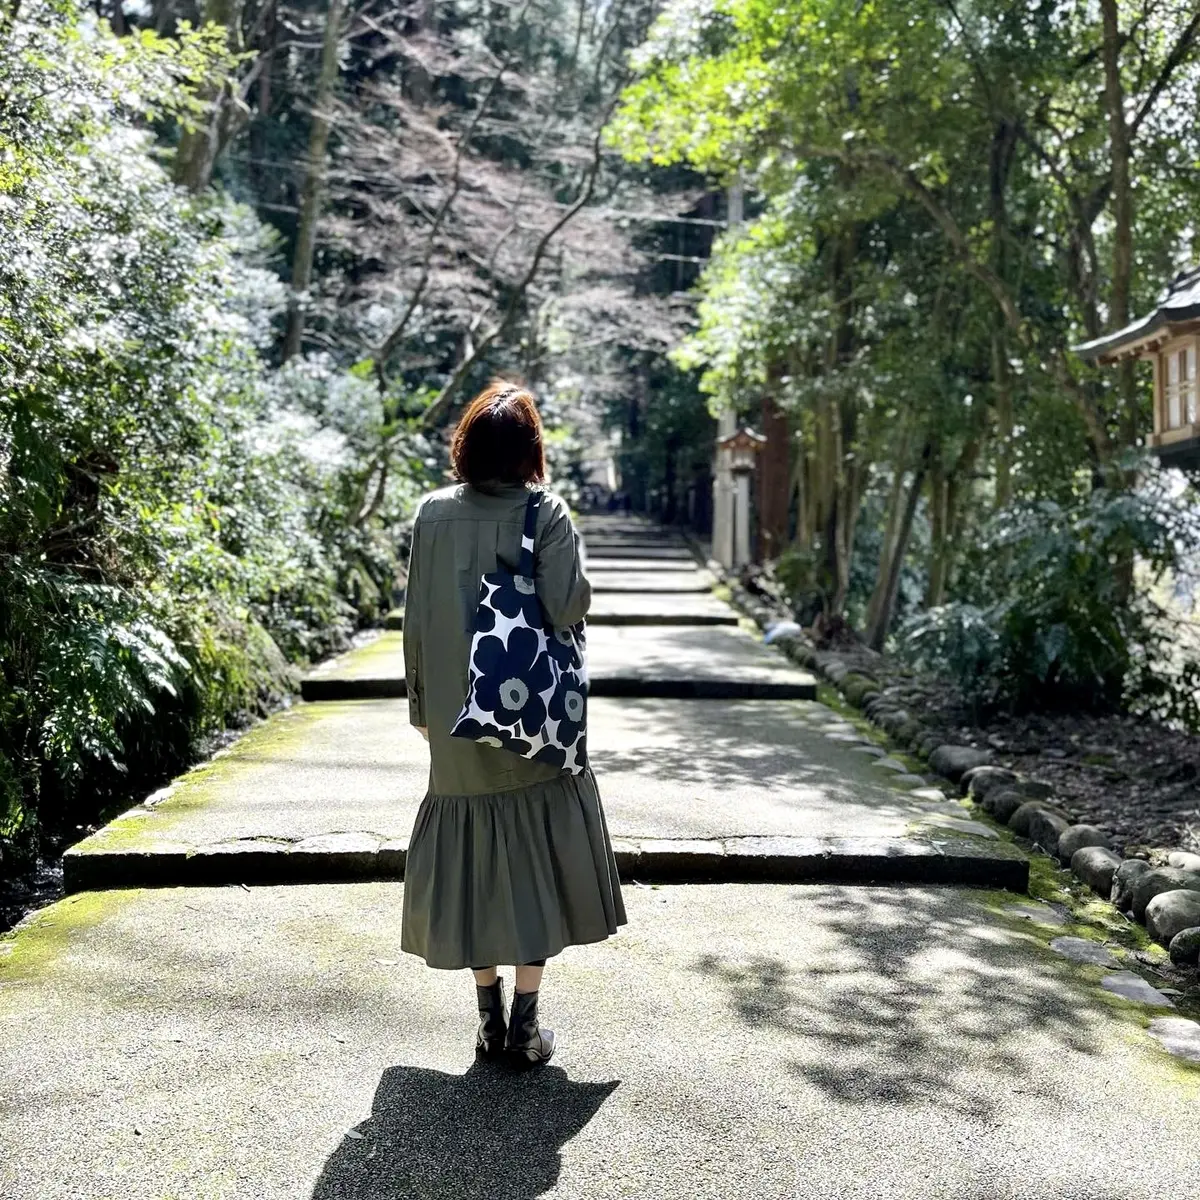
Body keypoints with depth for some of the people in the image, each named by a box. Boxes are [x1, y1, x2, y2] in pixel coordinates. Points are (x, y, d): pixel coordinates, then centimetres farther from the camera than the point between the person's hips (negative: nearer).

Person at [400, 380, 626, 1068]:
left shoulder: (434, 514, -2)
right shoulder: (546, 512, -9)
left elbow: (416, 618, 1)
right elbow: (569, 608, -17)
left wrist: (422, 707, 9)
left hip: (458, 725, 2)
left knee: (472, 862, 12)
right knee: (535, 862, 9)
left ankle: (491, 1022, 20)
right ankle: (525, 1027, 12)